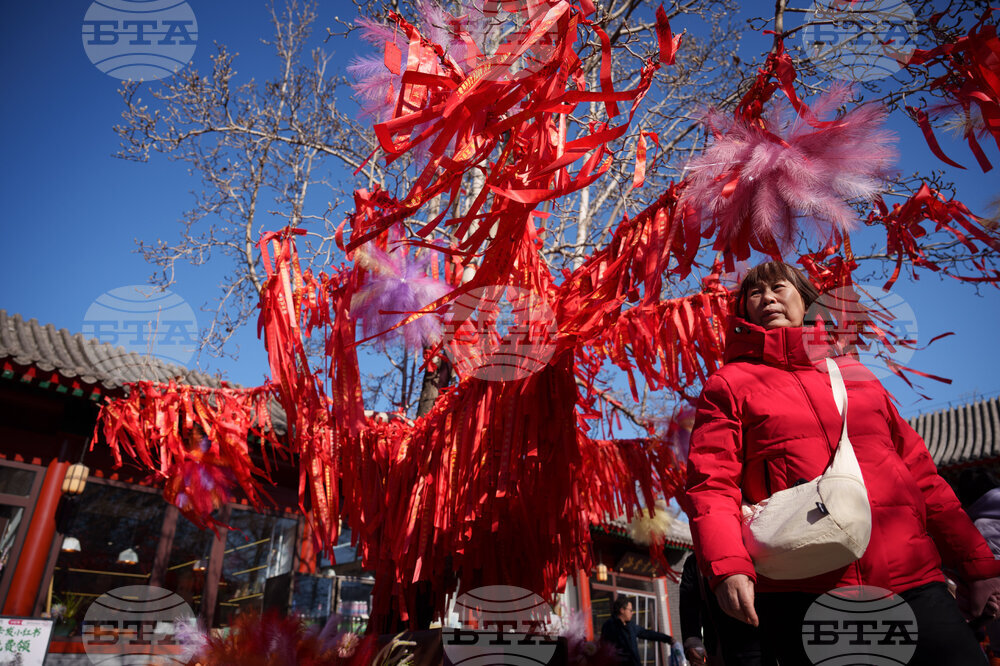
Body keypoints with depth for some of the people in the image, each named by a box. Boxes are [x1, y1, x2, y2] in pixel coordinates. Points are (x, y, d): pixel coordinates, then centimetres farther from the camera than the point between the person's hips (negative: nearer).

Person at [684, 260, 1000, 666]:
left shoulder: (854, 373, 21)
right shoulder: (730, 384, 7)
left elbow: (918, 472, 20)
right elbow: (711, 483, -4)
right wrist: (727, 567, -20)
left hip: (913, 581, 4)